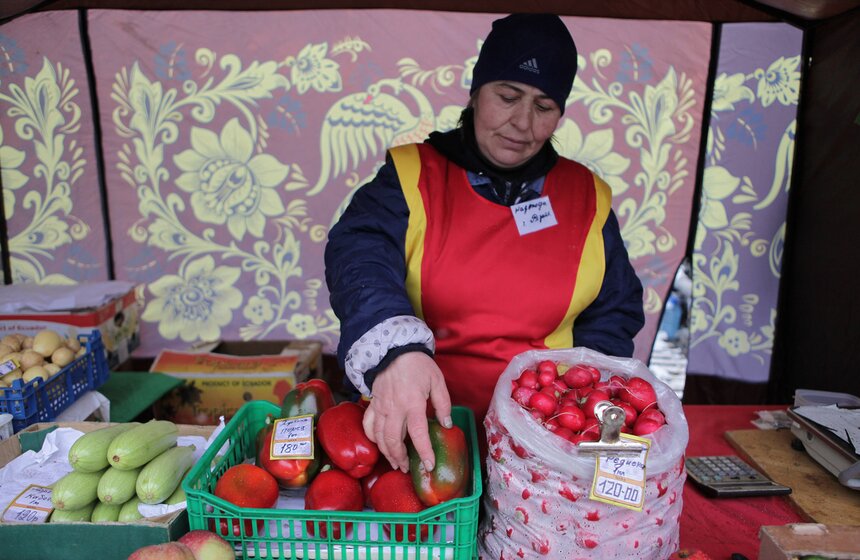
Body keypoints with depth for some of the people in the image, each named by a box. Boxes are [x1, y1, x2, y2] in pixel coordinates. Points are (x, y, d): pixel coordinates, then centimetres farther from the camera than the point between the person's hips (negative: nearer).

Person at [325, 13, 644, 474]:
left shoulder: (587, 197, 9)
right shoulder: (413, 174, 1)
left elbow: (614, 314, 14)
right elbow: (360, 256, -17)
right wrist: (396, 349, -37)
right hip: (416, 421, -1)